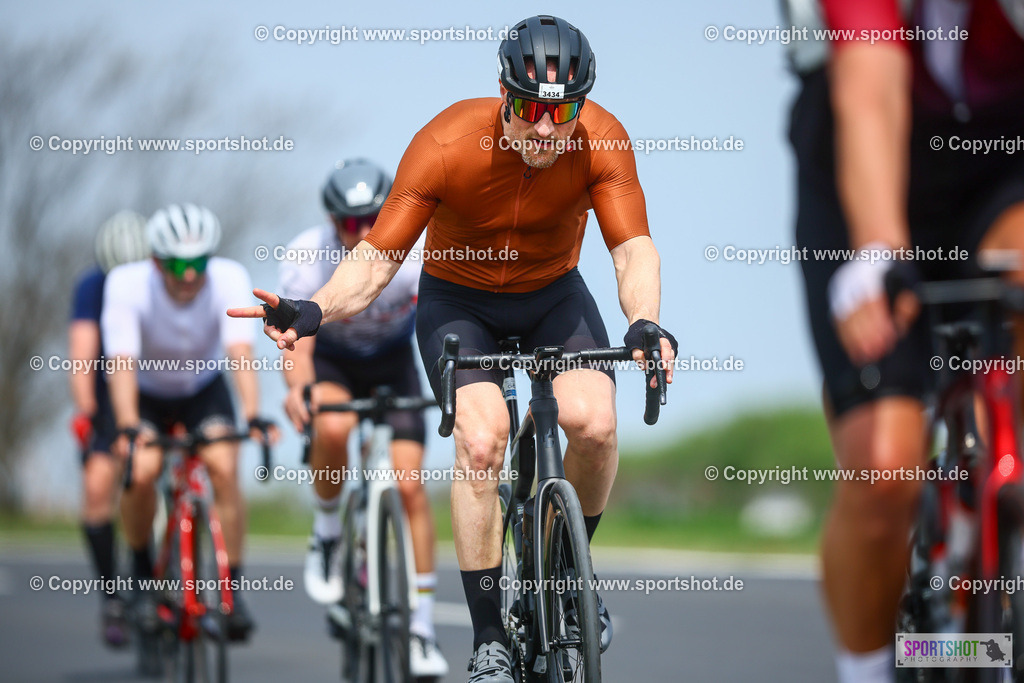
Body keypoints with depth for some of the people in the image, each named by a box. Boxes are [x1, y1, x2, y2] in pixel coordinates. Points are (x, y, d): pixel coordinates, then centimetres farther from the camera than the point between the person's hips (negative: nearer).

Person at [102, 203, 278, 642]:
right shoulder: (127, 284, -30)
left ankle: (232, 589, -14)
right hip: (146, 394, -1)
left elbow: (240, 352, -37)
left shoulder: (230, 279, -28)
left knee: (224, 468, -25)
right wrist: (127, 426, -54)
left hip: (205, 390, 1)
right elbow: (122, 362, -39)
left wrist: (253, 416, -52)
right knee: (140, 472, -26)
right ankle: (143, 580, -2)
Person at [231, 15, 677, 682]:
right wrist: (311, 312, -46)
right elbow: (376, 258, -28)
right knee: (481, 440, -25)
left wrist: (644, 325, -50)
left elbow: (634, 247, -30)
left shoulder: (602, 141, -24)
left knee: (593, 421, -24)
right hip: (459, 297, -2)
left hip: (553, 294, 2)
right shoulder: (447, 144, -29)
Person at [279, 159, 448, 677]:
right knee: (332, 427, -35)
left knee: (409, 484, -13)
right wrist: (298, 389, -56)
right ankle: (327, 535, -7)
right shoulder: (307, 258, -29)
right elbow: (297, 344, -35)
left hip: (393, 361, 1)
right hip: (331, 361, -1)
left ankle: (421, 629, -5)